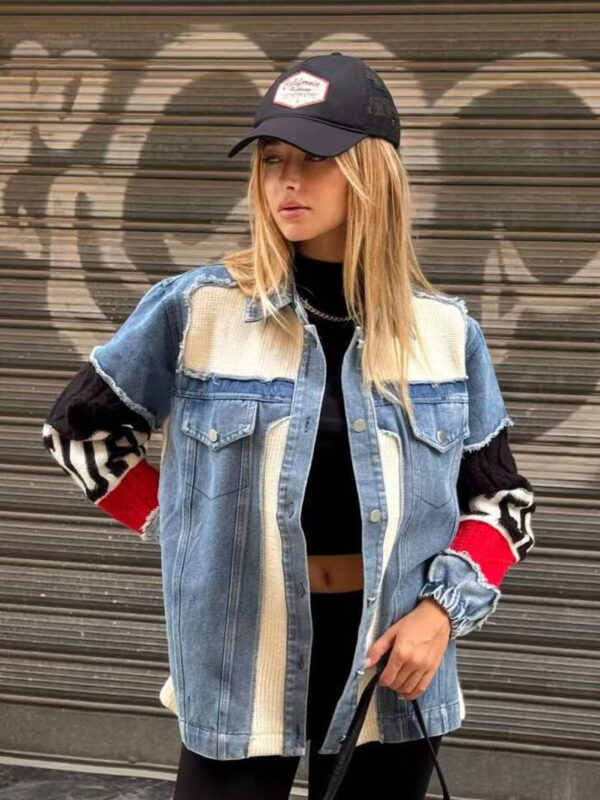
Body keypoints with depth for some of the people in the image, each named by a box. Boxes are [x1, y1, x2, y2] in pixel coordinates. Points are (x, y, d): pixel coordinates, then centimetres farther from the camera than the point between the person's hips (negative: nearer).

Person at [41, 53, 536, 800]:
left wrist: (444, 605, -8)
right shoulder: (195, 309, -6)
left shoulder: (446, 332, 0)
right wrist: (178, 527, 2)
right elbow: (79, 425, 7)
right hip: (238, 657, -2)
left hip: (389, 662, 2)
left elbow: (499, 497, 8)